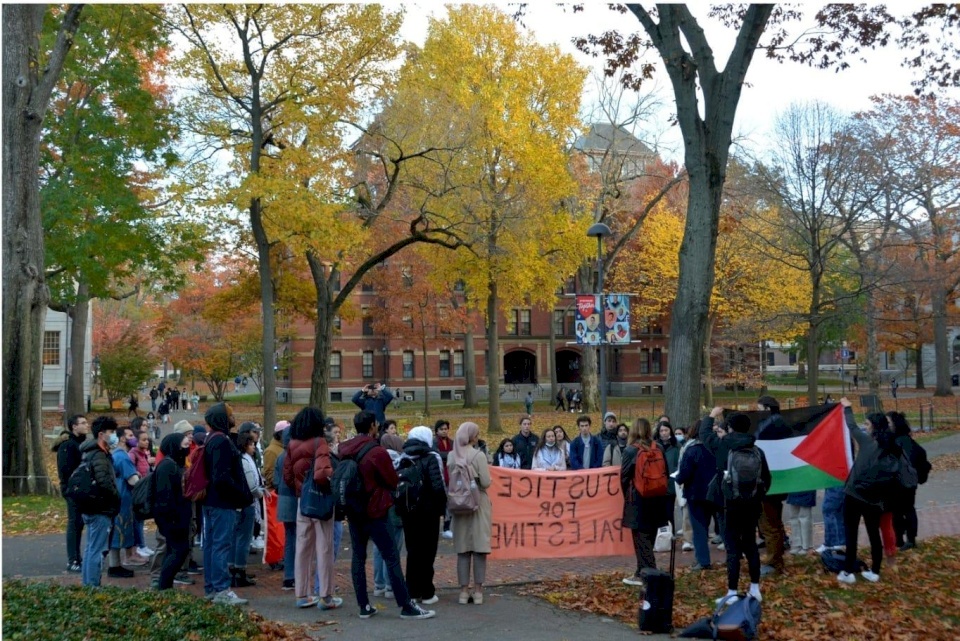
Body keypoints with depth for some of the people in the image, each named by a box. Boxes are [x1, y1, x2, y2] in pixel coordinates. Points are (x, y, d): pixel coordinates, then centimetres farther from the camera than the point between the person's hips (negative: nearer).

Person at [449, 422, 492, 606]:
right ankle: (478, 591, 7)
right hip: (478, 504, -4)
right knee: (479, 548, 5)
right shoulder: (478, 456, -13)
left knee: (462, 549, 9)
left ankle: (464, 591, 11)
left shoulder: (452, 457, -1)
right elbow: (486, 482, -14)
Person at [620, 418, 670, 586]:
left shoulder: (631, 450, -11)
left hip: (638, 499, -5)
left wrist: (627, 495, 10)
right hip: (656, 499, 5)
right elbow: (664, 473, 5)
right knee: (648, 537, 13)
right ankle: (643, 572, 18)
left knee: (641, 538, 1)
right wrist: (659, 491, 16)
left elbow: (624, 476, -7)